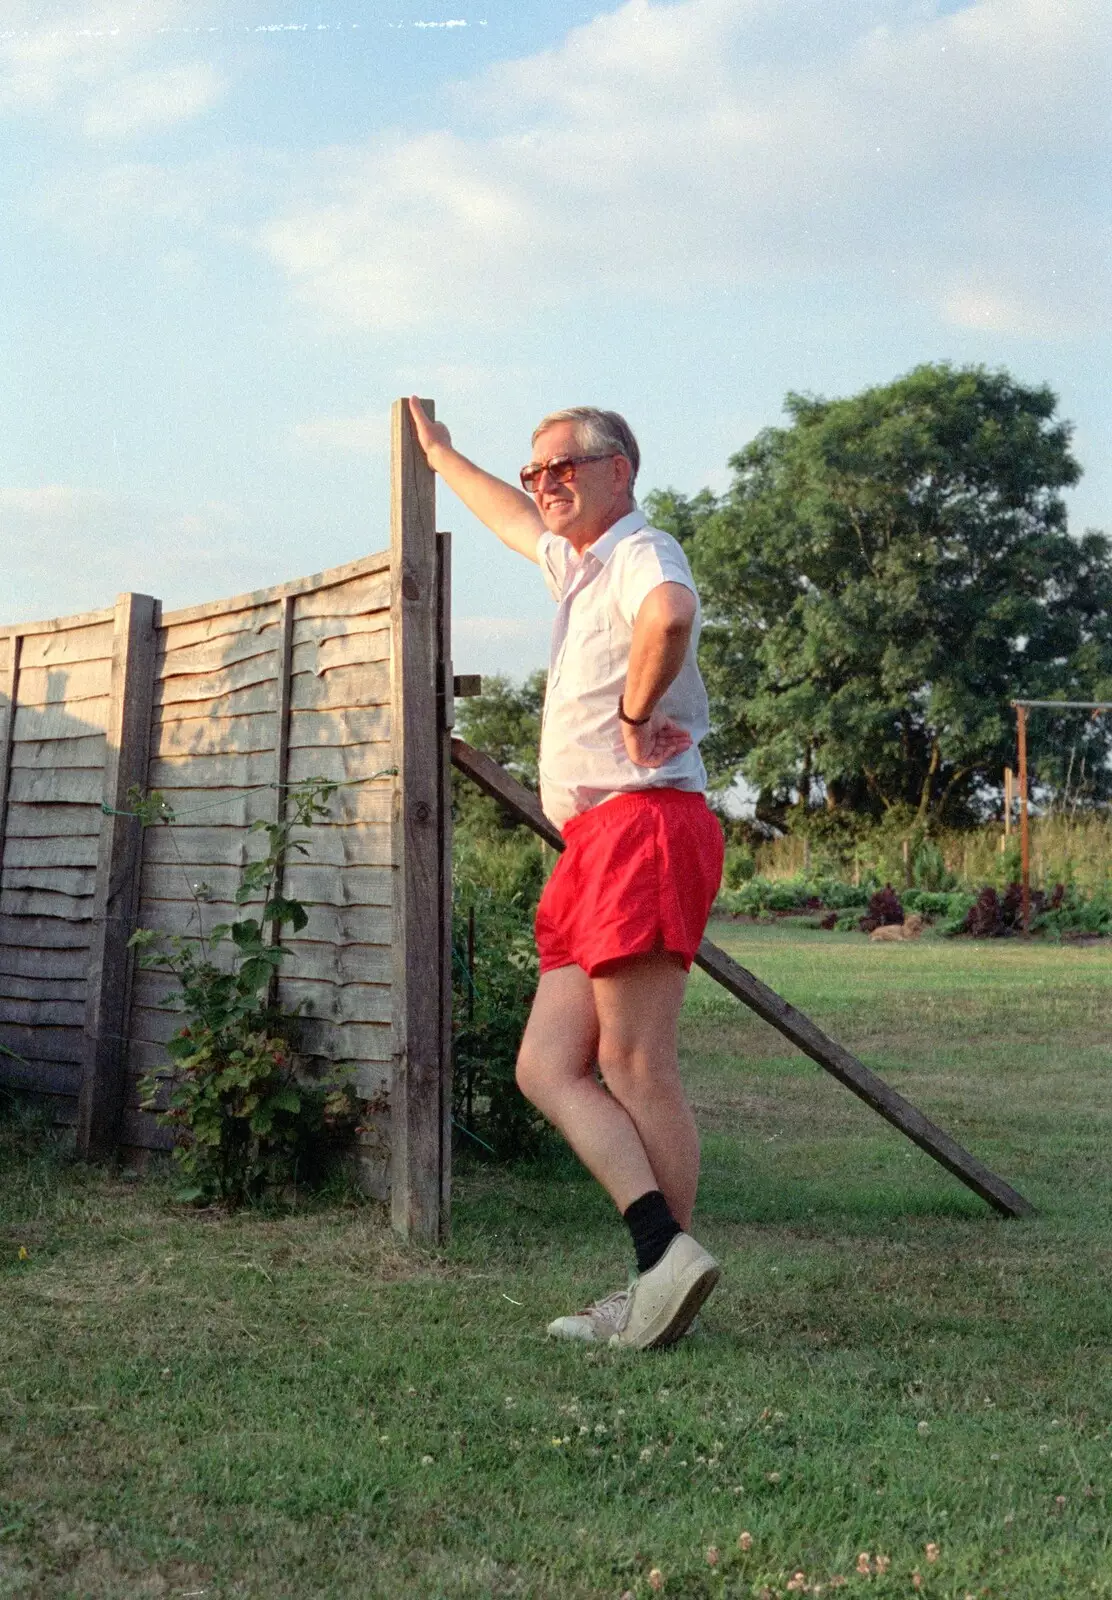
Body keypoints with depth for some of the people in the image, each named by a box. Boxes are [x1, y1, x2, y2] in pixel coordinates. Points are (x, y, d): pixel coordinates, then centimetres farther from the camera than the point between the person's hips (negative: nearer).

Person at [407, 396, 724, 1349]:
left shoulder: (640, 550, -5)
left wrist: (636, 714, -18)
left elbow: (671, 615, -31)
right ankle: (664, 1252, -4)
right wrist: (441, 455, 60)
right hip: (594, 841, 10)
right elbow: (511, 518, 47)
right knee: (549, 1068, 1)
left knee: (635, 1067, -11)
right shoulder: (574, 559, 25)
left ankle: (667, 1279, -5)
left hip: (643, 823, -10)